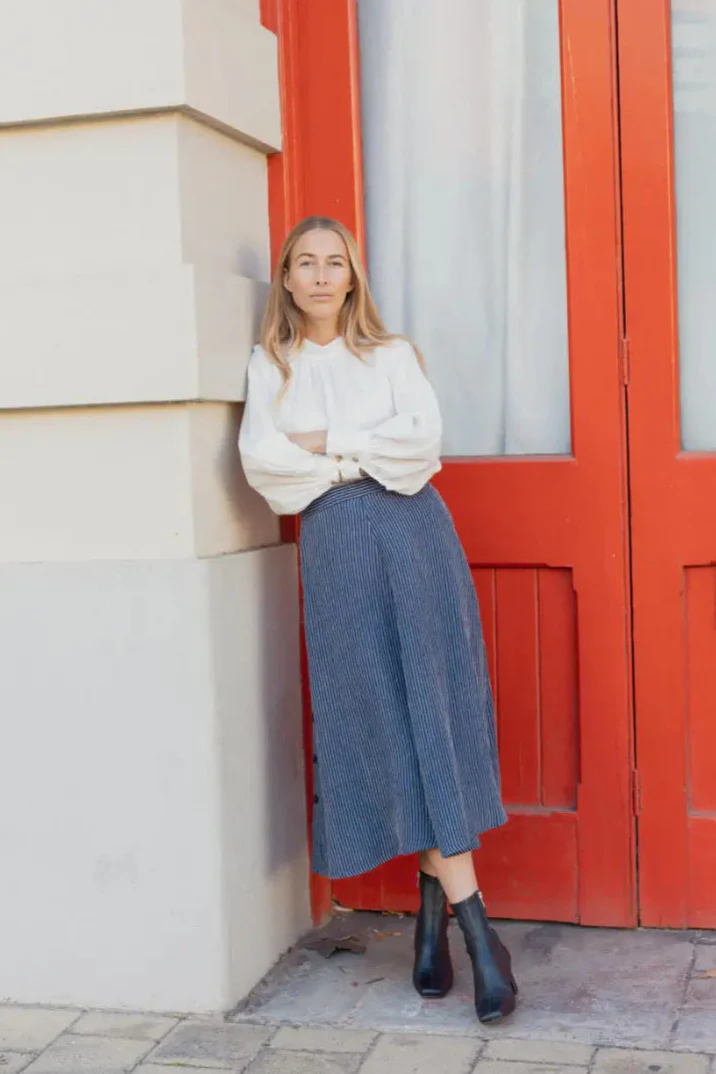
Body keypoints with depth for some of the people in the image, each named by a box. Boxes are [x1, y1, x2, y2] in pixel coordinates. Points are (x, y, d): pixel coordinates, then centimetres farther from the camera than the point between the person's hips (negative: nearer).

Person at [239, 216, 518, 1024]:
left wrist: (328, 443, -5)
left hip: (413, 533, 1)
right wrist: (365, 459, -6)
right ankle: (475, 926, 0)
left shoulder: (392, 354, 14)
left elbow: (423, 437, -3)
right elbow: (261, 460, -3)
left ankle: (433, 906, 6)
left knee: (430, 709, -5)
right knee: (384, 721, -5)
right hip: (336, 546, 0)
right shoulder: (271, 366, 13)